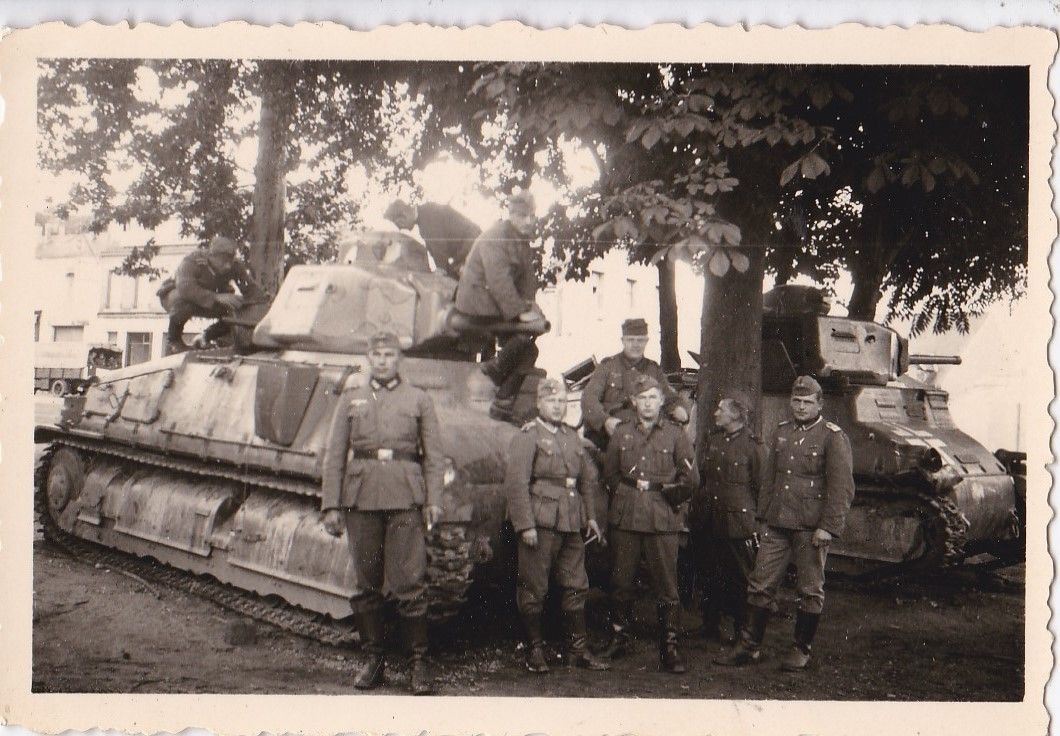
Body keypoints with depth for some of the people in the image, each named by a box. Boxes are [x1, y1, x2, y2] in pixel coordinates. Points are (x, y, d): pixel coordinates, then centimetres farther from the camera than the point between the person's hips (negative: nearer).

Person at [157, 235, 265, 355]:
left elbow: (251, 287, -20)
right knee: (184, 300, -42)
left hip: (208, 303, 5)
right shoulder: (192, 261, -34)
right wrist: (216, 297, -61)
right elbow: (185, 287, -52)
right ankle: (172, 340, -15)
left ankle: (205, 338, 7)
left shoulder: (234, 267, -19)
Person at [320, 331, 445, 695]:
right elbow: (333, 455, 11)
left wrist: (433, 501, -3)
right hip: (360, 498, 2)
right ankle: (373, 658, 17)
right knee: (366, 585, 6)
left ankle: (418, 662, 4)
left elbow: (434, 455, 8)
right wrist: (331, 505, 3)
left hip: (405, 499, -2)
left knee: (410, 584, -5)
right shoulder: (351, 398, 13)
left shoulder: (418, 399, 11)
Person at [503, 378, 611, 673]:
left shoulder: (572, 437, 16)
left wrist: (591, 516, 15)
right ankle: (534, 650, 13)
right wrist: (525, 525, -18)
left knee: (576, 586, 9)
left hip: (572, 523, 7)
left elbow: (589, 478, 22)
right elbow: (516, 482, -13)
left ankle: (578, 649, 18)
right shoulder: (527, 436, -5)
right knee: (534, 589, 1)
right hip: (540, 523, -6)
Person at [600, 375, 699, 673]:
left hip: (663, 522, -2)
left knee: (667, 587, -1)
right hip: (625, 519, 2)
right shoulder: (621, 434, 12)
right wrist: (631, 488, 3)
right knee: (621, 583, 8)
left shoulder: (676, 435, 6)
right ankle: (618, 638, 22)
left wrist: (657, 489, -1)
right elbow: (609, 473, 15)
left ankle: (669, 648, 6)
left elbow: (690, 480, 3)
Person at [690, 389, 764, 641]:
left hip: (738, 526, -6)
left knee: (741, 581, 2)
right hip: (709, 524, 6)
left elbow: (761, 487, -6)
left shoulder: (752, 446, -7)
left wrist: (757, 521, -6)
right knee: (710, 577, 13)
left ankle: (743, 634, 12)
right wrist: (696, 509, 12)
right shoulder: (714, 441, 12)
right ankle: (710, 627, 25)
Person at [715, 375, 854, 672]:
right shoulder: (781, 432, 13)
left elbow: (842, 488, -10)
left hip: (811, 527, -5)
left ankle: (802, 650, 17)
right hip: (776, 525, 5)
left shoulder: (833, 437, -5)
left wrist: (828, 527, -16)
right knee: (761, 584, 5)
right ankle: (749, 646, 13)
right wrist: (763, 518, 13)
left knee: (810, 590, 6)